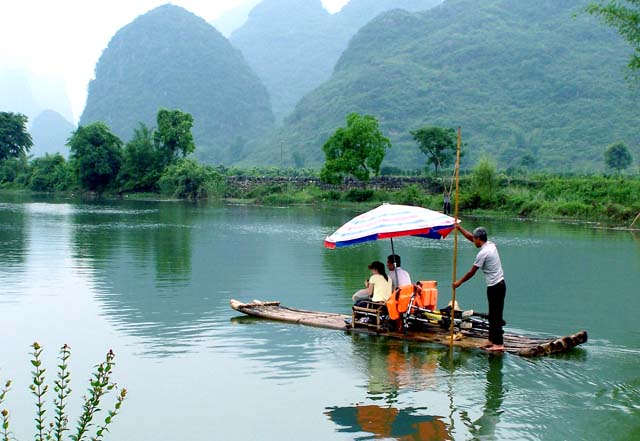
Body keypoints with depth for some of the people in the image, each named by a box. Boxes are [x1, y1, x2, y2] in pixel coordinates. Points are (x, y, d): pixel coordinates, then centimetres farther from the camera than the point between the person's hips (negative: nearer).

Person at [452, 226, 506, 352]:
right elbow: (470, 237, 22)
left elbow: (471, 272, -9)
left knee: (495, 316, -5)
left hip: (494, 287, -9)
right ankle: (492, 340, 22)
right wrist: (459, 228, 24)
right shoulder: (491, 244, 8)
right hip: (500, 284, 9)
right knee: (493, 315, 15)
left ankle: (499, 344, -3)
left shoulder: (482, 254, -18)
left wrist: (459, 282, 4)